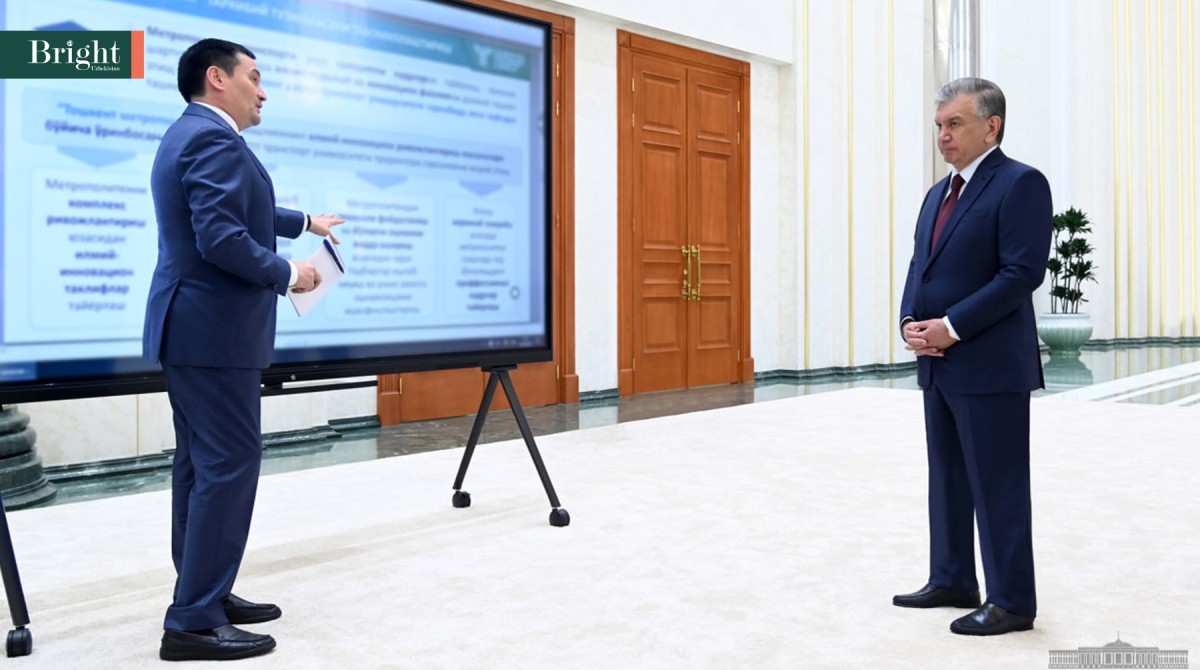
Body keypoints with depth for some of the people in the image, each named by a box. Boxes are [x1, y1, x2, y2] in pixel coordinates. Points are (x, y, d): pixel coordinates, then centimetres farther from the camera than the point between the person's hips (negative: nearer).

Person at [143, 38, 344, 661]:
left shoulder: (191, 133, 18)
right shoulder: (214, 139, -16)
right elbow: (221, 237, -26)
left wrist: (305, 222, 38)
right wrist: (287, 274, -13)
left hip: (190, 326, 11)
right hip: (213, 328, -11)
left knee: (200, 462, 14)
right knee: (230, 463, -8)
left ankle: (202, 591, 24)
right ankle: (195, 621, -4)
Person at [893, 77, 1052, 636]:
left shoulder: (1020, 184, -9)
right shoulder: (938, 194, 18)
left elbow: (1022, 273, -17)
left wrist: (951, 326, -19)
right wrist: (911, 322, -2)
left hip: (989, 364, -8)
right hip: (938, 363, 9)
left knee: (997, 486, -2)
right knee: (948, 480, 15)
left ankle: (1012, 601, 9)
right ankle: (952, 582, 27)